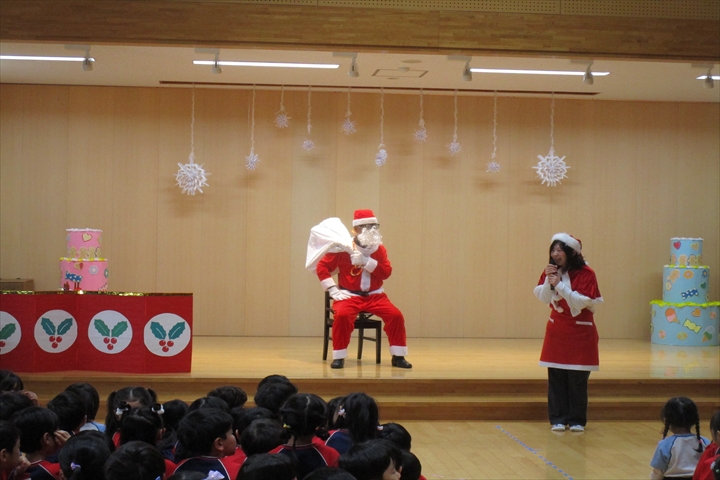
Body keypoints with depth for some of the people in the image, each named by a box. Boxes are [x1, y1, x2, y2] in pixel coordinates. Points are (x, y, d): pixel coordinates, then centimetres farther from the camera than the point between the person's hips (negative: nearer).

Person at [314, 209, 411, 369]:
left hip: (374, 295, 3)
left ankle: (398, 356, -4)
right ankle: (338, 357, -19)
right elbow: (322, 267, -4)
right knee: (342, 315, -34)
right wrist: (333, 290, -11)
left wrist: (366, 261, -19)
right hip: (349, 295, -3)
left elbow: (386, 272, -7)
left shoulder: (379, 249, 6)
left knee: (396, 315, -19)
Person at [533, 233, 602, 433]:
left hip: (580, 330, -4)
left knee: (577, 379, -1)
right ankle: (558, 419, 8)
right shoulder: (552, 271, 5)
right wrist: (548, 280, -16)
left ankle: (577, 420, 7)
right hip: (556, 328, 4)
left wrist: (559, 284, -22)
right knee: (555, 377, 2)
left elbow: (581, 301, -19)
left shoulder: (586, 273, -11)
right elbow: (542, 298, 0)